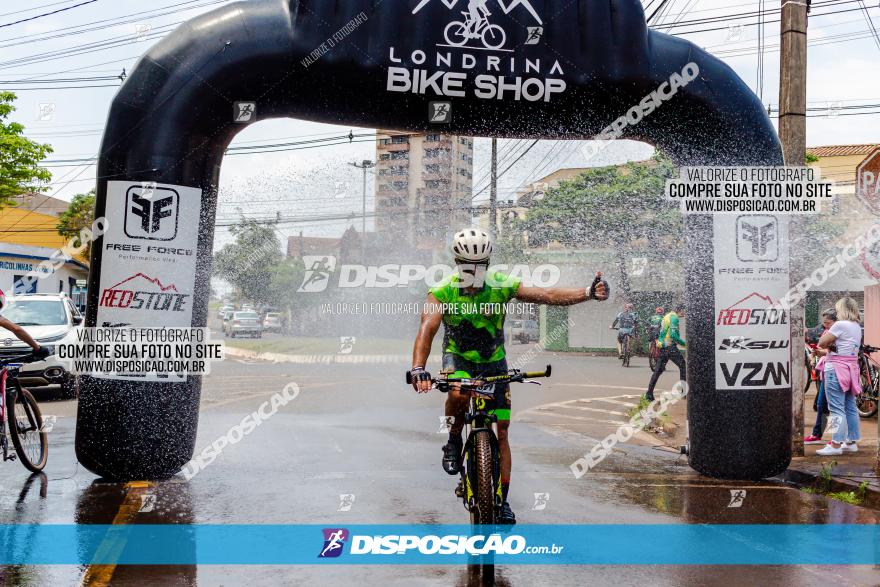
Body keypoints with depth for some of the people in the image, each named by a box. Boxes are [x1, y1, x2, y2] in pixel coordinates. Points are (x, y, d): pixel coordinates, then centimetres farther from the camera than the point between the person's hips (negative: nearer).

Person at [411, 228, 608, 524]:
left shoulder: (501, 286, -16)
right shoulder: (442, 292, -19)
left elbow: (547, 295, -21)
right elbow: (427, 330, -32)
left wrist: (588, 293, -34)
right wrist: (418, 369, -49)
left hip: (493, 361, 2)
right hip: (458, 357, -2)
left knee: (501, 431, 0)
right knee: (458, 394, -37)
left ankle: (502, 500, 14)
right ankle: (454, 443, -5)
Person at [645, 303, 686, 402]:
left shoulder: (667, 316, 18)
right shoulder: (674, 317, -11)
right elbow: (673, 335, -21)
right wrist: (683, 343, -14)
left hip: (662, 347, 9)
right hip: (670, 347, -9)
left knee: (658, 370, 9)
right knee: (683, 366, 1)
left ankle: (649, 394, 8)